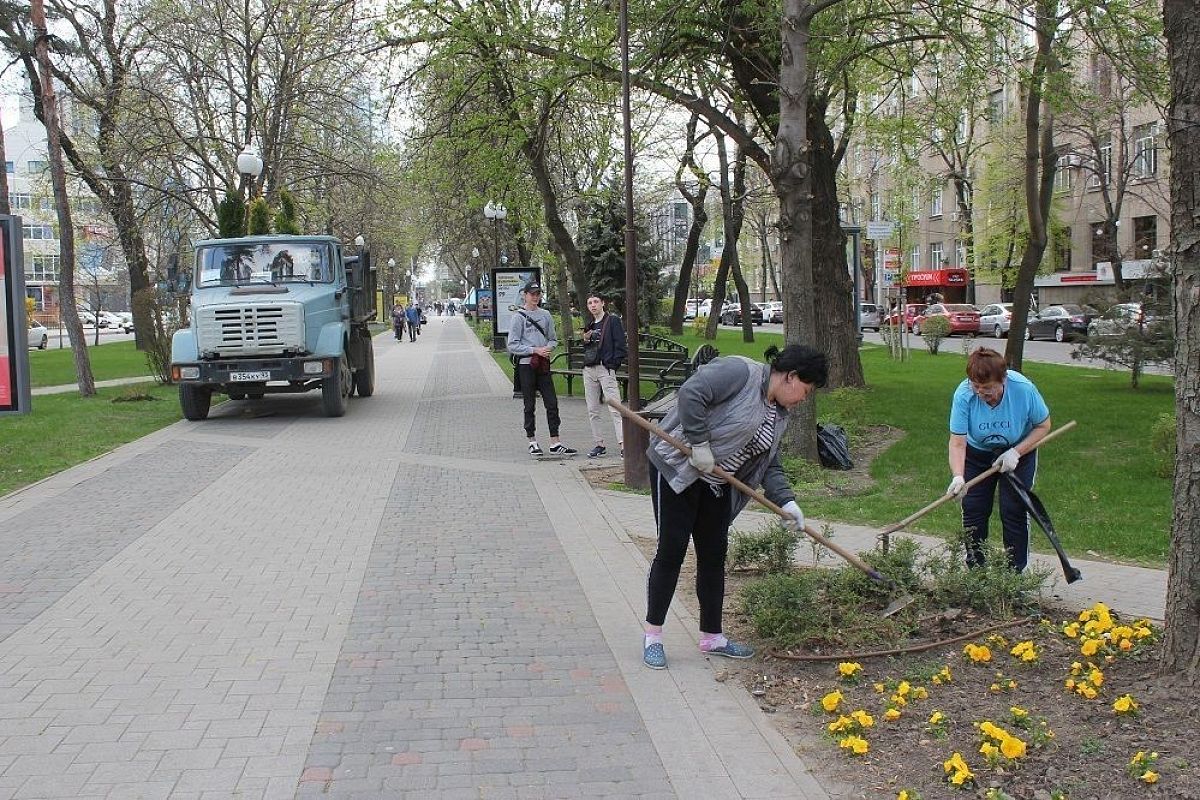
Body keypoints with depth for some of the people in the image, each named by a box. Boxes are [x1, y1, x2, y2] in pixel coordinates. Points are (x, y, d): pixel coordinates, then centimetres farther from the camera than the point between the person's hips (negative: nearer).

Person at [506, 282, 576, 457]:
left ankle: (555, 443, 1)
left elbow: (553, 339, 16)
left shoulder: (546, 315, 11)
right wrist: (535, 350, -17)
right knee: (530, 405, 3)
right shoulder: (518, 316, -4)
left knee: (552, 403, -1)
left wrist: (548, 348, -7)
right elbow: (512, 346, -9)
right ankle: (532, 442, 13)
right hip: (526, 365, -4)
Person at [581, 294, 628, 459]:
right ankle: (599, 444, 15)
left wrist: (614, 363, -11)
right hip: (589, 369, 7)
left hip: (606, 368, -7)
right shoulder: (589, 325, 18)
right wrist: (585, 340, 5)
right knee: (592, 410, 7)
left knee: (615, 409, -12)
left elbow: (620, 345, -6)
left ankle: (623, 445, -16)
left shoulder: (613, 321, -1)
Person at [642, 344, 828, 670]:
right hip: (676, 469, -9)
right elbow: (691, 393, -28)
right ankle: (652, 635, 6)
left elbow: (769, 465, 14)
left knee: (714, 555, 9)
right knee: (672, 550, -6)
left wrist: (786, 500, 0)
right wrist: (700, 444, -25)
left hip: (716, 484, 9)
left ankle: (711, 637, 21)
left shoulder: (779, 415, 10)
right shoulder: (740, 372, -17)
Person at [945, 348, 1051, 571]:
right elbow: (957, 443, -29)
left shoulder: (1023, 389, -29)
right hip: (977, 454, 1)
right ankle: (974, 570, 16)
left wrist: (1016, 452, -24)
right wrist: (958, 477, -44)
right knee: (973, 510, 1)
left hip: (1018, 454, -1)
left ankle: (1015, 573, 6)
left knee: (1013, 511, -5)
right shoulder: (964, 395, -29)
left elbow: (1043, 426, -13)